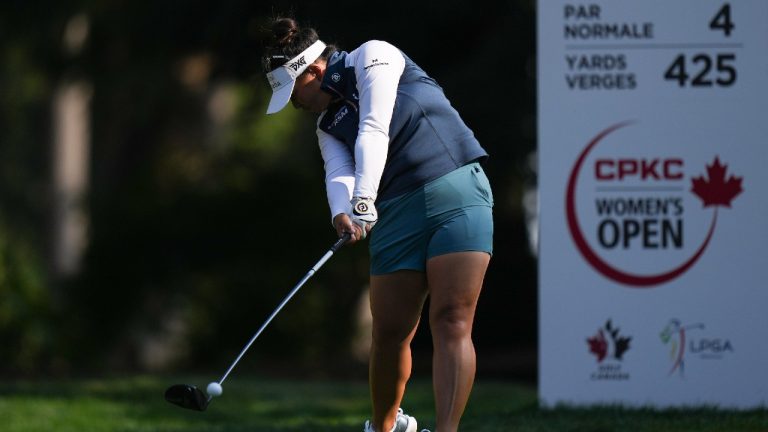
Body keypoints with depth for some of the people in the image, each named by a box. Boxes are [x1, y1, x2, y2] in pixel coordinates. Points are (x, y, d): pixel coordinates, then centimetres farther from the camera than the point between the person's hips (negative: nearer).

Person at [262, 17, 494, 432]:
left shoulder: (373, 56, 3)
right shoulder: (327, 125, 20)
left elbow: (375, 130, -11)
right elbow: (338, 172, 0)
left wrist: (364, 202, -22)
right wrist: (342, 212, -24)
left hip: (456, 190, -6)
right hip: (396, 212, 6)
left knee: (452, 323, -16)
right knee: (390, 332, 3)